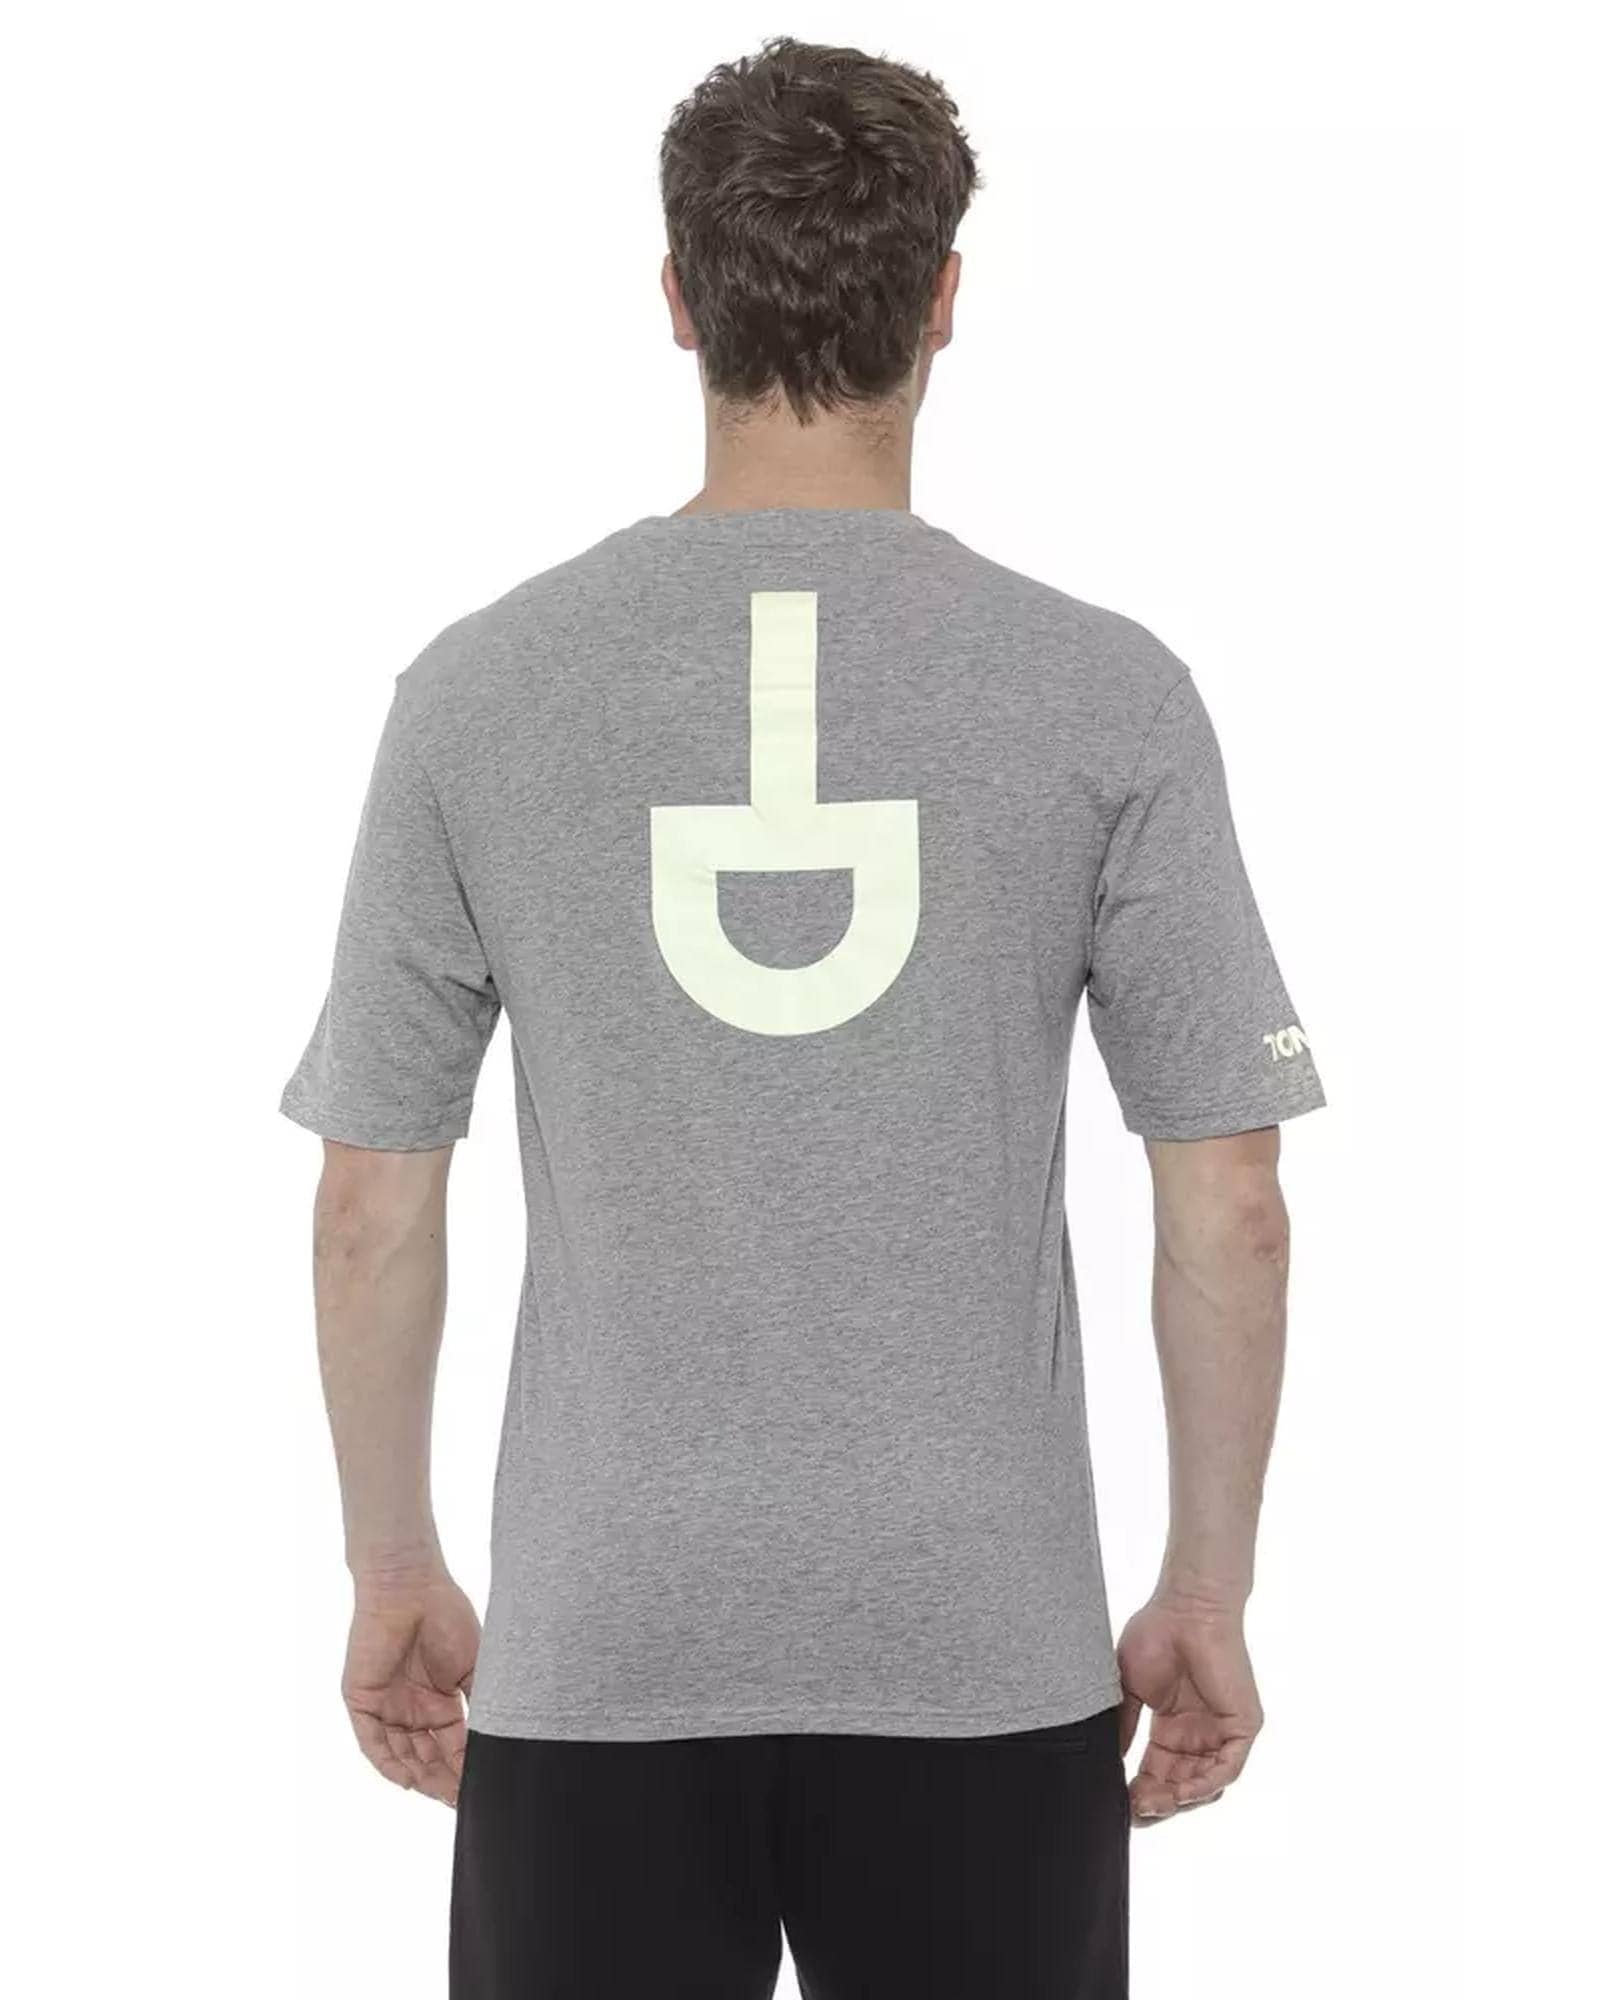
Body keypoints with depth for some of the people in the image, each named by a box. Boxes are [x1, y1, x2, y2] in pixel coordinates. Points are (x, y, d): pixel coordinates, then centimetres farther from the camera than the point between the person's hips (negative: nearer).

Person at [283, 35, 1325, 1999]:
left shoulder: (480, 688, -5)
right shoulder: (1105, 694, -7)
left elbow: (371, 1203, 0)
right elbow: (1229, 1207, -6)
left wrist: (394, 1572, 13)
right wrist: (1208, 1592, 7)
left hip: (600, 1646, 1)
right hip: (982, 1652, 0)